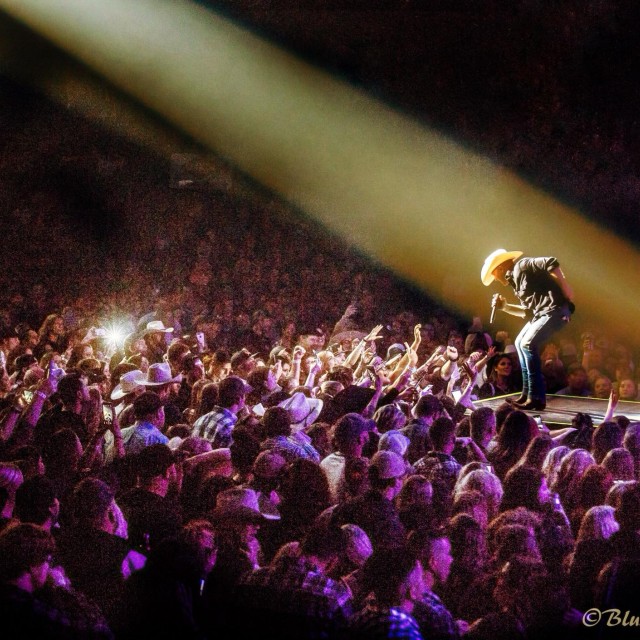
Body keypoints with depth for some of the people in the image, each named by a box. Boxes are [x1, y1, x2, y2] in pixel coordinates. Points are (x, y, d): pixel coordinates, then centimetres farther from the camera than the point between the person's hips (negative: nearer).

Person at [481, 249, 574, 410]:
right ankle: (527, 393, 20)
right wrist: (504, 307, 14)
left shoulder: (521, 266, -9)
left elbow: (552, 263, -22)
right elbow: (528, 311, 23)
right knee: (520, 343, 19)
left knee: (528, 344, -20)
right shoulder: (515, 279, 21)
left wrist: (565, 290, -19)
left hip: (555, 309, -11)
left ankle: (537, 398, -17)